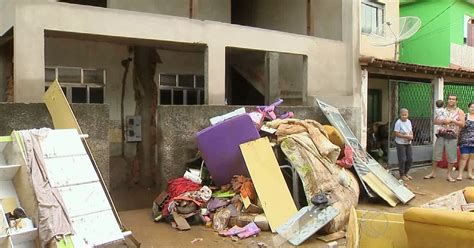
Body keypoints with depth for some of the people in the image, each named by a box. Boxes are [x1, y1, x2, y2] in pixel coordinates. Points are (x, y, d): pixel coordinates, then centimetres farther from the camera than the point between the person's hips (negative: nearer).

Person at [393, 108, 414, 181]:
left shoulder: (409, 121, 5)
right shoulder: (398, 122, -16)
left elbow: (411, 131, 16)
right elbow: (396, 133, -19)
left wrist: (411, 136, -5)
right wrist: (406, 136, -23)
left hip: (408, 143, 7)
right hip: (400, 143, -7)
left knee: (410, 159, 10)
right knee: (402, 159, -2)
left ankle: (406, 173, 28)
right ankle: (402, 175, 13)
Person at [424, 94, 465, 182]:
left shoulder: (459, 111, 3)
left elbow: (462, 124, -8)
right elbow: (435, 121, 5)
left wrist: (451, 120, -17)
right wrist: (443, 121, -13)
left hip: (452, 137, -2)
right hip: (441, 135, 2)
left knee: (451, 157, 2)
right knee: (436, 154, 5)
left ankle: (449, 175, 14)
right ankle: (433, 173, 16)